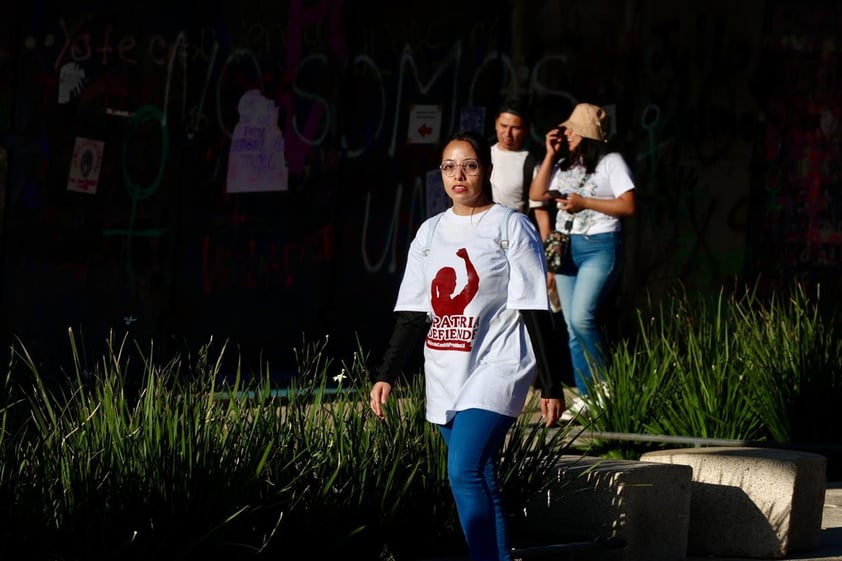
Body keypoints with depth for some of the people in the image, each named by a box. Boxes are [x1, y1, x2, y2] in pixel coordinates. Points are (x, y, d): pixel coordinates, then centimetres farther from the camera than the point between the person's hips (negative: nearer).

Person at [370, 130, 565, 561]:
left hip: (497, 368, -6)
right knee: (482, 485, 6)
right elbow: (412, 314, 14)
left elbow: (534, 312, -5)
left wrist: (551, 385, -7)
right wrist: (386, 375, 6)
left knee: (464, 472, -22)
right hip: (444, 376, 6)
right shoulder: (430, 233, 12)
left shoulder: (510, 227, -3)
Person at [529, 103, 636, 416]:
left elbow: (628, 206, -10)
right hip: (566, 247, 7)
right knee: (572, 327, 4)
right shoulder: (564, 166, 16)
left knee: (581, 317, -21)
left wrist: (585, 203, -15)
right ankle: (585, 397, 7)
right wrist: (550, 155, 5)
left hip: (599, 247, -7)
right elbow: (536, 194, 8)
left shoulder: (611, 162, -4)